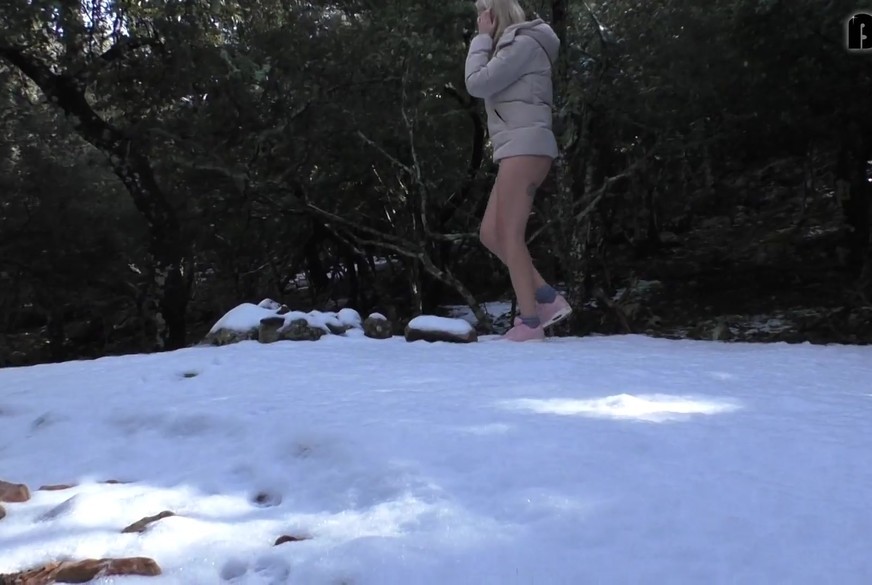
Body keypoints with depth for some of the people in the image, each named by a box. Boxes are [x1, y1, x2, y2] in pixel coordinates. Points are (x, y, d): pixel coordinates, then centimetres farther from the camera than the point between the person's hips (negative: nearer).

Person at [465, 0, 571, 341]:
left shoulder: (523, 42, -5)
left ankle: (530, 323, -11)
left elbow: (477, 84, -9)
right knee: (490, 233, 5)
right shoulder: (510, 47, 25)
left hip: (525, 146, -10)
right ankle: (549, 300, 4)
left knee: (509, 234, -12)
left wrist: (482, 40, -1)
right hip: (515, 149, 10)